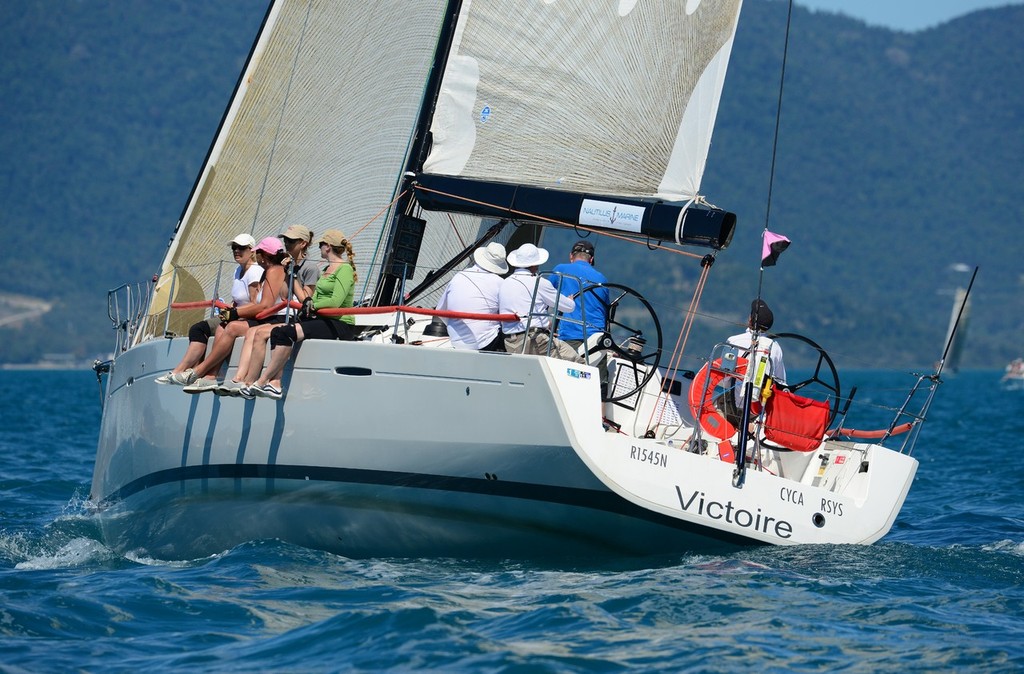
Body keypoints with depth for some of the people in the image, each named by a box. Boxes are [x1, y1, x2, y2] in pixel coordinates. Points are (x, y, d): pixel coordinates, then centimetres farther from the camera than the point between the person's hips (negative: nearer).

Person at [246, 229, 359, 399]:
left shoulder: (345, 269, -8)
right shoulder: (328, 269, 22)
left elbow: (335, 302, -19)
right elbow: (319, 297, 21)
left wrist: (313, 306, -7)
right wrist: (309, 302, 0)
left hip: (340, 325, -10)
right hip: (323, 321, 10)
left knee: (286, 333, -26)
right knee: (277, 331, -9)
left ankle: (262, 382, -23)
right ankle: (275, 384, -21)